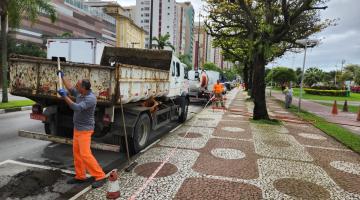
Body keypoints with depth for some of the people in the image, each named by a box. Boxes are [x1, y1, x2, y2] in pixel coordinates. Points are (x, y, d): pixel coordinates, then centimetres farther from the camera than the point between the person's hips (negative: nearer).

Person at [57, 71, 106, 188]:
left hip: (85, 129, -9)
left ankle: (100, 177, -4)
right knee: (77, 153, 13)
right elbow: (70, 89, 22)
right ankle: (80, 176, 24)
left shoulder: (90, 98, -24)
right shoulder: (80, 94, 3)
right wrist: (62, 76, 25)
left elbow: (77, 108, -32)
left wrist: (64, 96, -28)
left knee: (85, 154, -12)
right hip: (77, 128, 9)